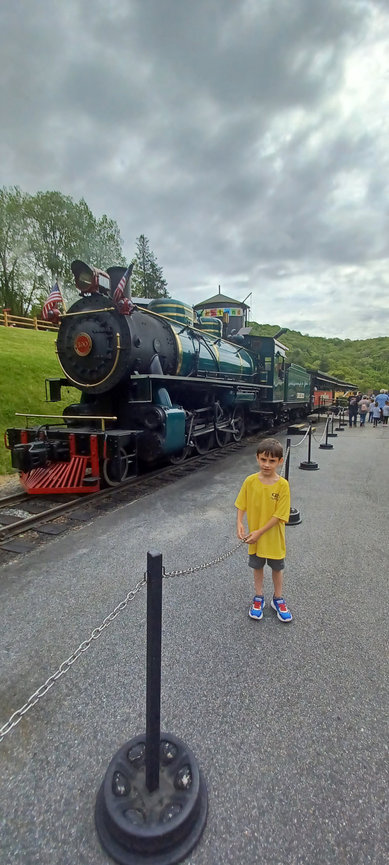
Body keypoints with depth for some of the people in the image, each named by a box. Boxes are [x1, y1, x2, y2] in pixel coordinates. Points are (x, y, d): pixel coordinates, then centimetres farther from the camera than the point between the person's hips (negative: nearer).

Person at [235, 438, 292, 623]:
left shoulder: (282, 485, -20)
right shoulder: (250, 481, -14)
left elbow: (279, 515, -19)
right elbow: (241, 505, -3)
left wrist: (260, 532, -20)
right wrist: (239, 524, -18)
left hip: (274, 537, -1)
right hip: (254, 537, 2)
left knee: (277, 567, 19)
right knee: (257, 566, 20)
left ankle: (278, 599, 41)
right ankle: (258, 598, 40)